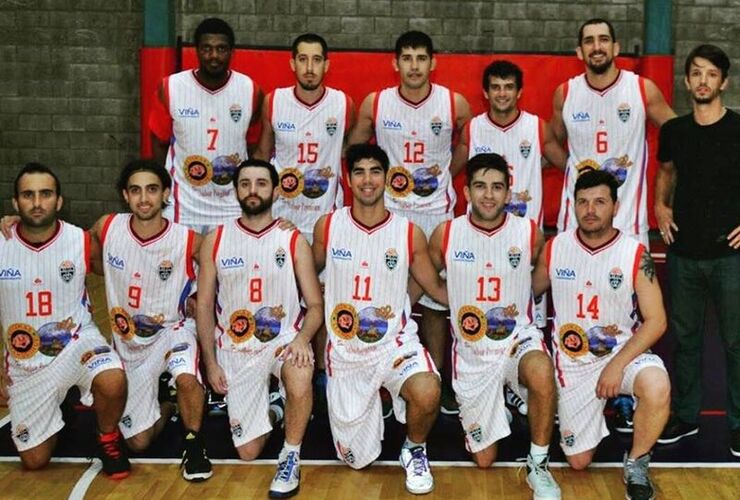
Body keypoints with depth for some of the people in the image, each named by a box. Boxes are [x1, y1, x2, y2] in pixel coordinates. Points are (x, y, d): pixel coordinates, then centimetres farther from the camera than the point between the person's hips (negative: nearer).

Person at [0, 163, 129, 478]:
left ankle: (108, 438, -3)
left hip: (78, 343, -2)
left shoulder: (82, 242, -12)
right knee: (34, 460, 7)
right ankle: (56, 405, 39)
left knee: (112, 381, -36)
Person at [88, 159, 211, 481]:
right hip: (128, 342, 3)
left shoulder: (188, 241, -18)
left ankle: (193, 442, -9)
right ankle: (166, 407, 38)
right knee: (138, 442, 5)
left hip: (172, 329, -3)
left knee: (187, 378, -37)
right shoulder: (107, 228, -12)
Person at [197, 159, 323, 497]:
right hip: (236, 349, 2)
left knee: (300, 379, -38)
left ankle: (291, 458, -12)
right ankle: (267, 412, 40)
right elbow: (204, 306, 2)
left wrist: (302, 338, -25)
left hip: (283, 339, -1)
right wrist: (211, 362, -4)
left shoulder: (293, 241, -5)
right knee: (248, 452, 3)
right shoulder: (215, 241, -1)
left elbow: (315, 305, -4)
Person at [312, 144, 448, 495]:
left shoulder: (409, 234, -5)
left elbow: (437, 289, 3)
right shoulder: (327, 226, -3)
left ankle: (415, 450, 0)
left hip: (395, 344, -1)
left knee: (428, 395, -36)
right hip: (345, 351, 1)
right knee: (356, 460, 9)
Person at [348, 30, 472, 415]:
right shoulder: (375, 104, -4)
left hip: (436, 212, 0)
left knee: (434, 298, 5)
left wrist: (444, 174, 7)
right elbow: (354, 149, 11)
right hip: (387, 211, 0)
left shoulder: (455, 104, -5)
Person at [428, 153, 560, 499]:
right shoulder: (445, 234, -8)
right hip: (471, 351, 1)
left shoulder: (530, 233, -8)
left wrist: (519, 302, 5)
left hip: (519, 338, -1)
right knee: (484, 460, 8)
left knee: (542, 375, -39)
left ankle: (538, 466, -15)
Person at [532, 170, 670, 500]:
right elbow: (530, 292, 10)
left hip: (623, 351, -2)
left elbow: (655, 321, -13)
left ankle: (636, 464, -9)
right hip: (573, 362, 2)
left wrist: (617, 364, -21)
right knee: (578, 461, 6)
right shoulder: (554, 248, -5)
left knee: (657, 386, -37)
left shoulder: (635, 254, -11)